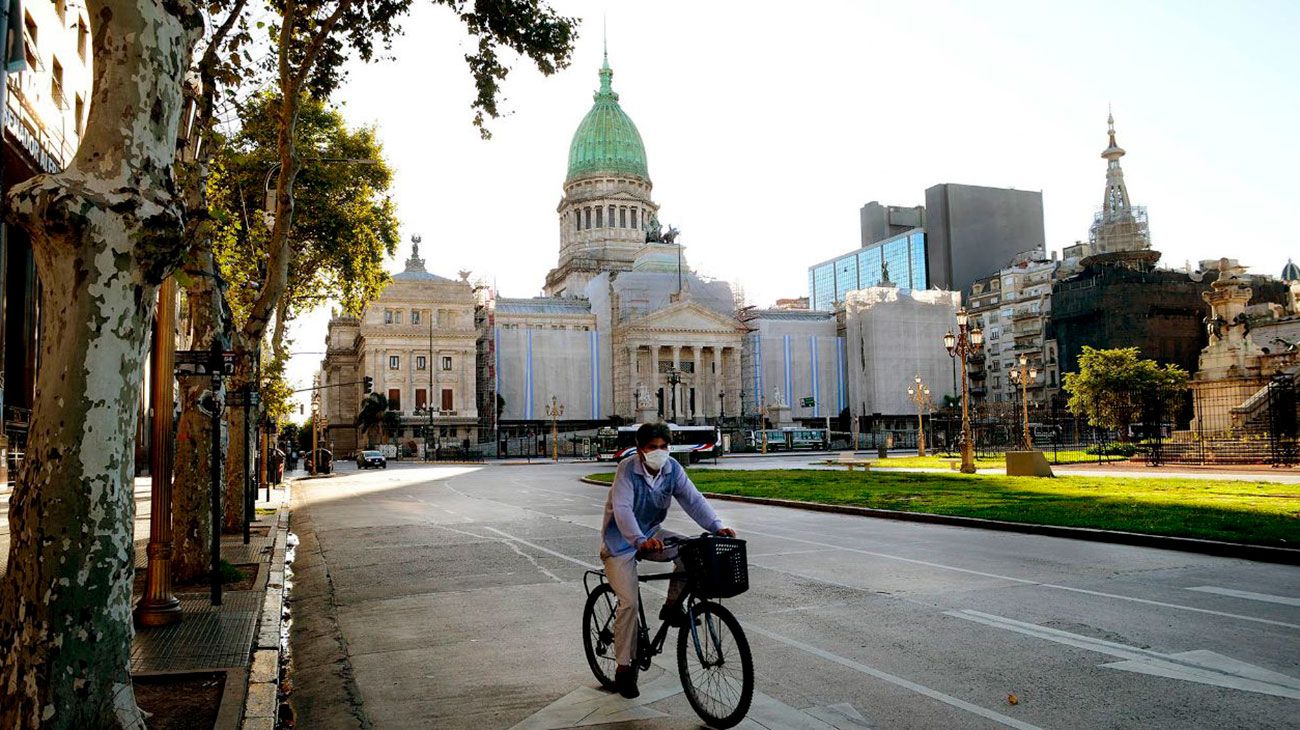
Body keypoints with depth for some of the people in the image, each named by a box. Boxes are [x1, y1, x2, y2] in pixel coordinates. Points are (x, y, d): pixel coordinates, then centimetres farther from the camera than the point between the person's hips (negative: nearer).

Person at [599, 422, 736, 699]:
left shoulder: (673, 469, -9)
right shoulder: (627, 470, -24)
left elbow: (693, 499, -16)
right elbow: (622, 510, -35)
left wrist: (717, 526, -33)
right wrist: (640, 541, -52)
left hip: (650, 533, 5)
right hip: (620, 541, -5)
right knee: (630, 602, -14)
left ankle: (672, 606, 1)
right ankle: (623, 667, 1)